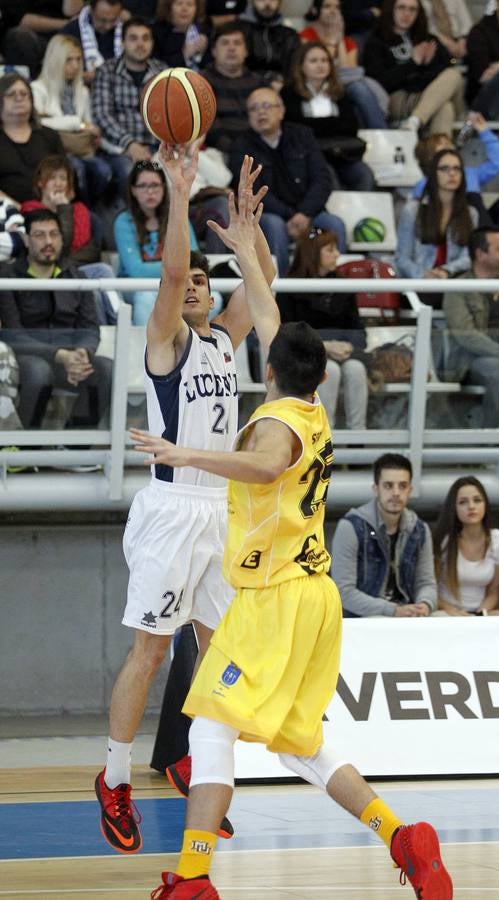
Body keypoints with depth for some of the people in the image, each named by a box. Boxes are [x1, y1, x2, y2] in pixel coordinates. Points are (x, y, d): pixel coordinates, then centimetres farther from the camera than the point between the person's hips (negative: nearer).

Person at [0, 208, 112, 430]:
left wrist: (82, 353, -19)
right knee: (38, 370, -39)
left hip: (70, 360, 4)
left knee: (107, 368, -27)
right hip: (24, 359, -4)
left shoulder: (74, 278, 16)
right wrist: (61, 356, -24)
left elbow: (90, 329, 8)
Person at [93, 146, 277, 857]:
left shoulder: (225, 336, 13)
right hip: (173, 506, -7)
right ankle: (115, 782, 0)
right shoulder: (167, 337, -5)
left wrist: (247, 211, -2)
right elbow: (170, 270, -21)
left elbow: (262, 277, 9)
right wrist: (179, 190, -26)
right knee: (150, 649, -6)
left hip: (222, 508, 7)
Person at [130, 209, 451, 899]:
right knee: (300, 747, 17)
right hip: (314, 594, 9)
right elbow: (271, 326, 27)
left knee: (212, 731, -13)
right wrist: (245, 253, 36)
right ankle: (406, 841, 7)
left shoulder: (277, 421, -12)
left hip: (275, 600, -9)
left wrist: (188, 457, -40)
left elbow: (265, 465, -38)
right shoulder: (313, 414, 13)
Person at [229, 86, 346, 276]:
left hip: (306, 212, 3)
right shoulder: (242, 148, 1)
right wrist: (290, 216, -23)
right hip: (264, 215, -3)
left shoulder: (302, 135, 10)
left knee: (334, 224, -26)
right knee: (274, 225, -36)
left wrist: (305, 214, -17)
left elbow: (323, 180, 1)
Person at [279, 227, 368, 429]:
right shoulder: (291, 289, 2)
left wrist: (349, 346, -13)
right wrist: (324, 346, -18)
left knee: (355, 367, -32)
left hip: (342, 348, 3)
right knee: (330, 369, -36)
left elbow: (356, 326, 12)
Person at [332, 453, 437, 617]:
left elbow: (426, 583, 11)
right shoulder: (351, 528, -10)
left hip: (408, 622, 5)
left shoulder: (420, 530, 7)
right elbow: (344, 591, -14)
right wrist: (394, 611, -23)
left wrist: (425, 605, -14)